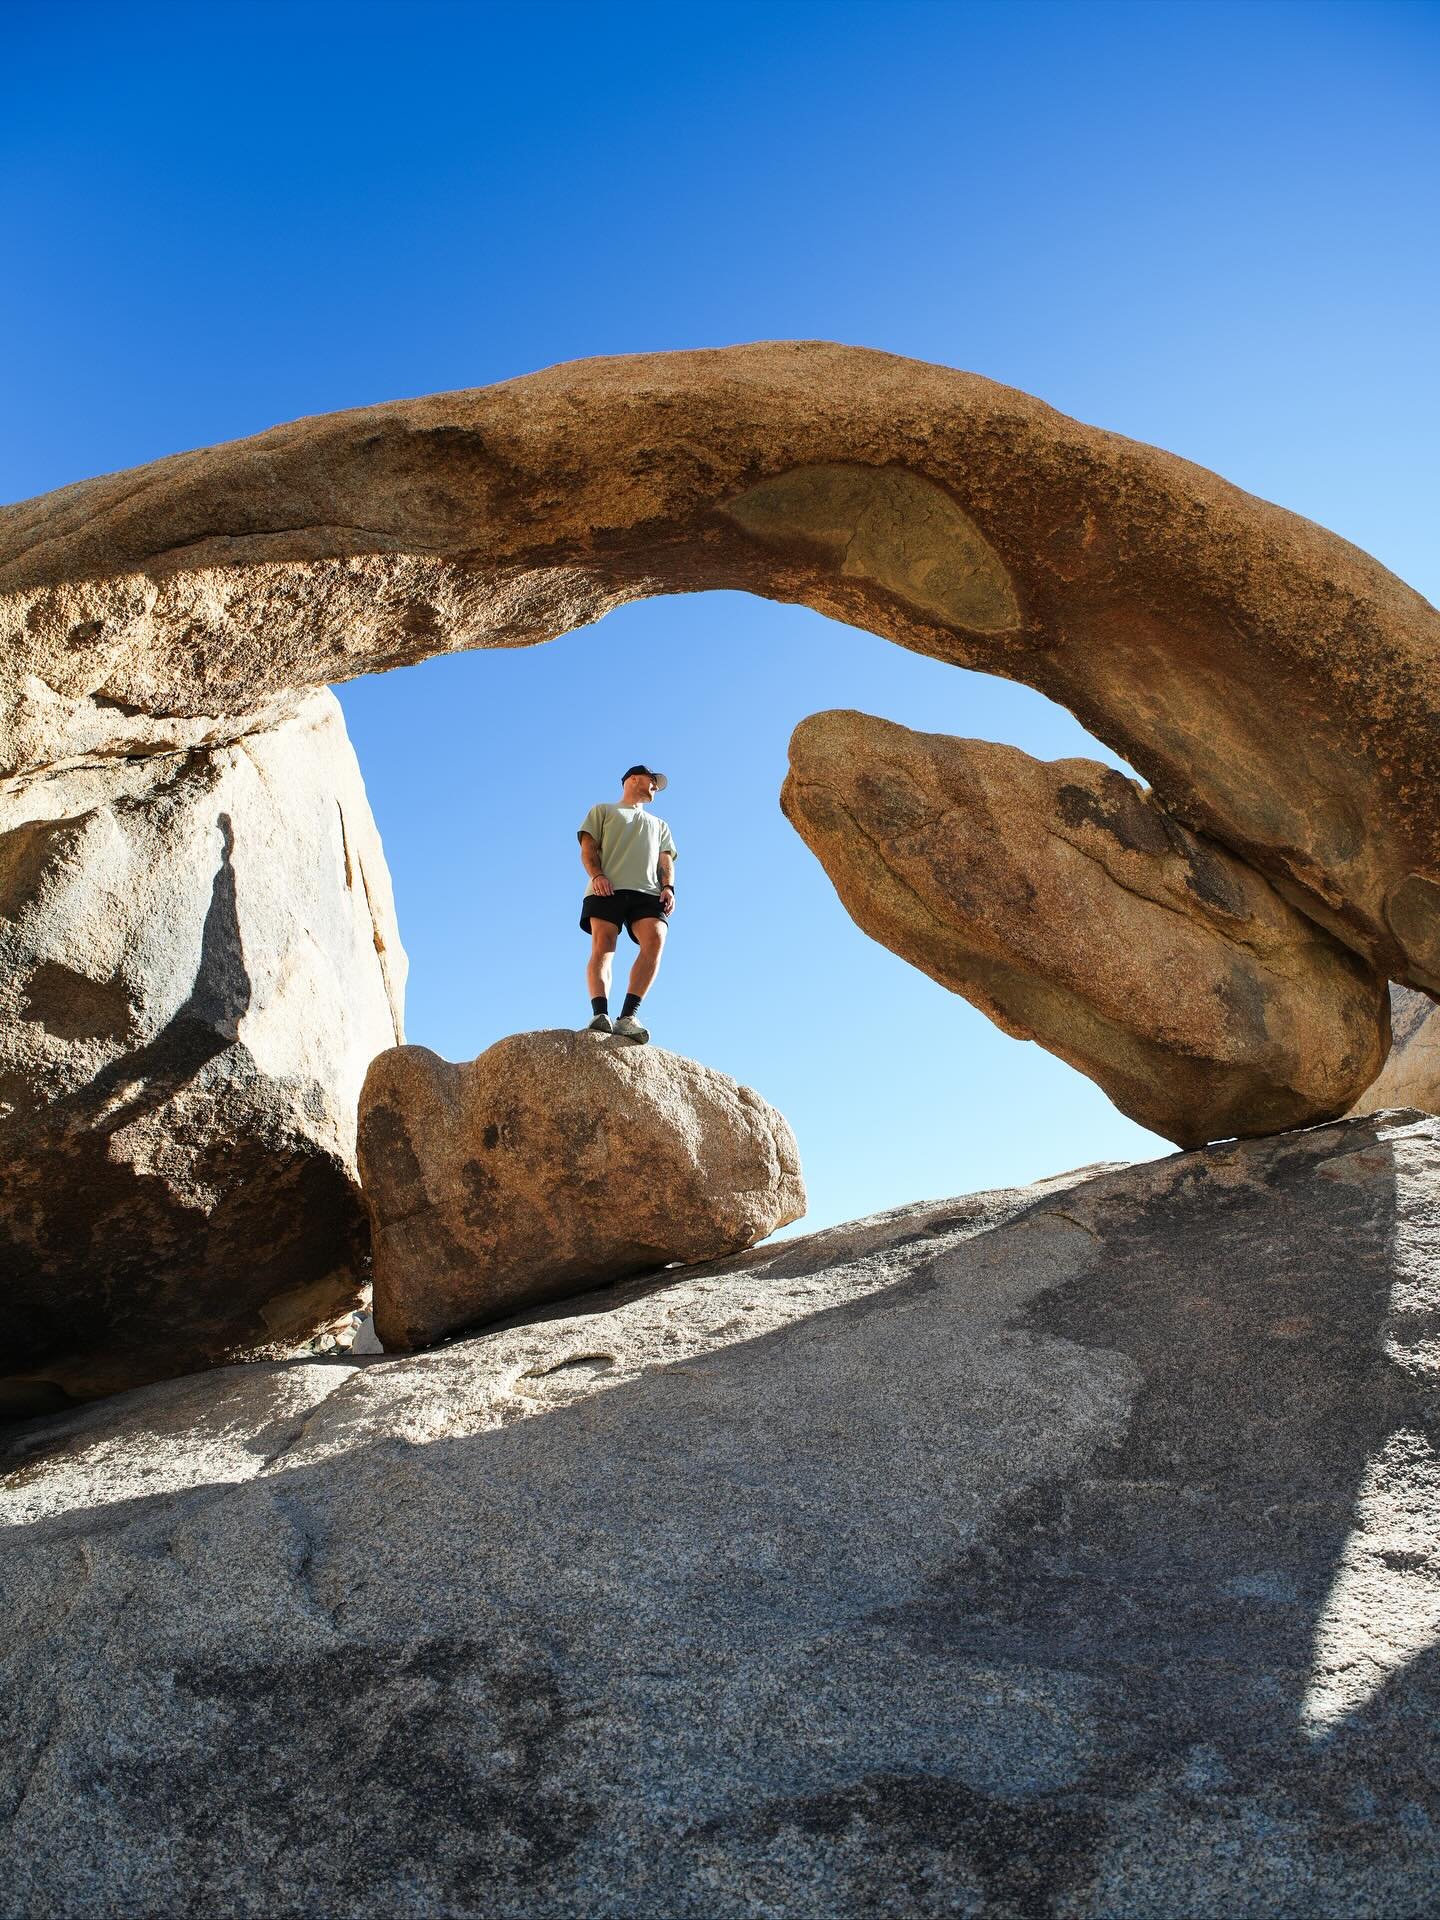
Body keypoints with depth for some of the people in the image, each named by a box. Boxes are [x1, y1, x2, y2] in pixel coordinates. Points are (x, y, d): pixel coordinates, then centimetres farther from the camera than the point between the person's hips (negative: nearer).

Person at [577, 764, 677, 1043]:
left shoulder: (659, 825, 39)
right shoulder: (603, 810, 28)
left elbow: (666, 861, 24)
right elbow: (588, 847, 12)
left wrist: (668, 887, 1)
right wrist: (597, 875, -9)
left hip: (648, 892, 2)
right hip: (607, 889, -2)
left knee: (655, 940, -26)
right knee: (602, 947, -21)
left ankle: (628, 1016, -35)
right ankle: (600, 1015, -36)